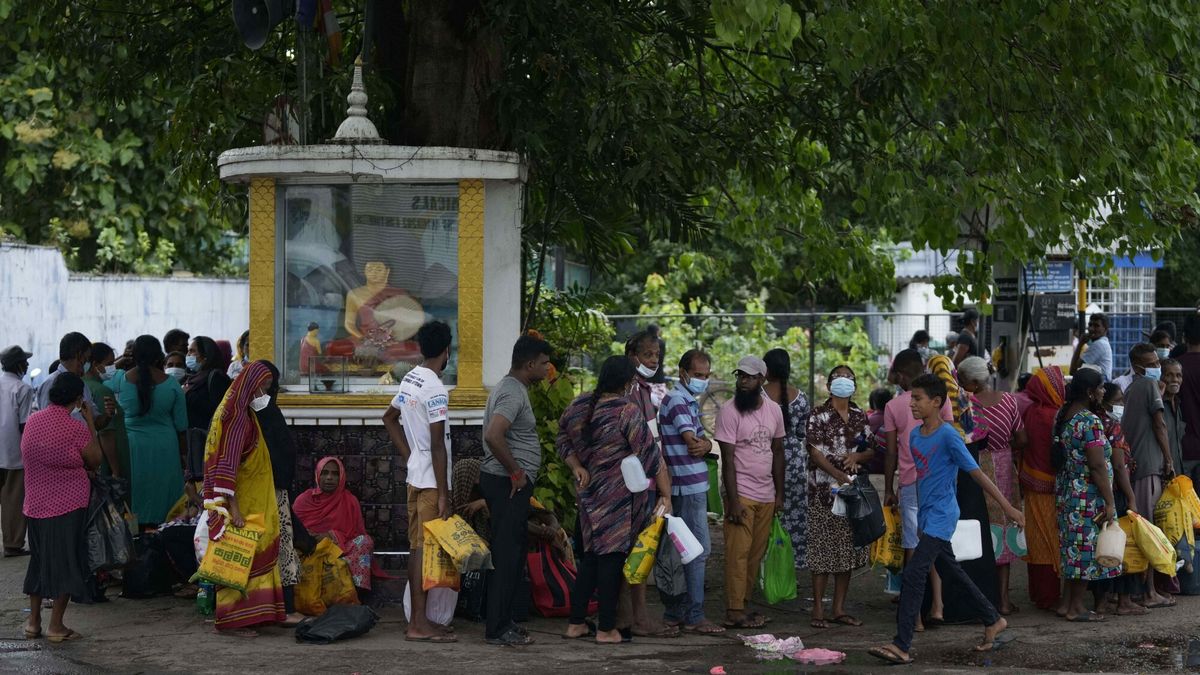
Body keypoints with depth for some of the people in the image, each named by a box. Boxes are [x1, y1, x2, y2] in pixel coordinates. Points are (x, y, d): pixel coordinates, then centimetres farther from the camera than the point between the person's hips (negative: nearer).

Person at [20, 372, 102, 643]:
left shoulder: (32, 421, 1)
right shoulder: (75, 428, -16)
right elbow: (95, 462, -4)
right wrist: (90, 423, -1)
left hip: (35, 503, 6)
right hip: (69, 505, -5)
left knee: (39, 560, 18)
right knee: (66, 560, 4)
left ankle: (33, 621, 22)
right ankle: (56, 626, 5)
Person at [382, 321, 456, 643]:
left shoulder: (409, 379, 10)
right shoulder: (435, 389, -18)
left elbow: (390, 418, 24)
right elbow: (437, 445, -20)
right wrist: (443, 495, -18)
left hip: (415, 477, 9)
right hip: (431, 481, -9)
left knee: (417, 547, 12)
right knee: (425, 549, -7)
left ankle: (417, 620, 18)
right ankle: (420, 624, -5)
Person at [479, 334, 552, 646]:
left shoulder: (512, 388, 17)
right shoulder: (513, 393, -17)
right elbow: (493, 436, -30)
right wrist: (516, 472, -20)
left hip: (511, 482, 11)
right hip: (508, 483, -11)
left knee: (509, 555, 13)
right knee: (508, 555, -7)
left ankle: (502, 624, 18)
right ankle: (498, 629, -5)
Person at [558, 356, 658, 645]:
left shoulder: (579, 405, 4)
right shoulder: (628, 411, -16)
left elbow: (563, 440, 13)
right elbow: (649, 456, -15)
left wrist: (577, 467, 4)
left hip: (589, 492, 6)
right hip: (620, 496, -6)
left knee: (590, 556, 15)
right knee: (612, 556, 0)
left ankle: (576, 623, 18)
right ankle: (606, 629, 5)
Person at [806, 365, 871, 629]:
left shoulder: (860, 417, 12)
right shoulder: (819, 416, -4)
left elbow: (872, 451, 15)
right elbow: (815, 453, -11)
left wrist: (857, 456, -8)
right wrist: (840, 475, -21)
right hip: (824, 490, -5)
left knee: (847, 551, 7)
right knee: (822, 550, -5)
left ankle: (839, 609, 15)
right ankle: (818, 610, -1)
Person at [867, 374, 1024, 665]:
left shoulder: (948, 436, -16)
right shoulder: (915, 435, 7)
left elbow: (976, 473, -14)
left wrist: (1008, 508, -12)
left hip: (941, 515, -9)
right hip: (926, 515, 9)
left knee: (914, 574, -16)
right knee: (951, 572, 19)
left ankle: (901, 646, -18)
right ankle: (993, 621, 36)